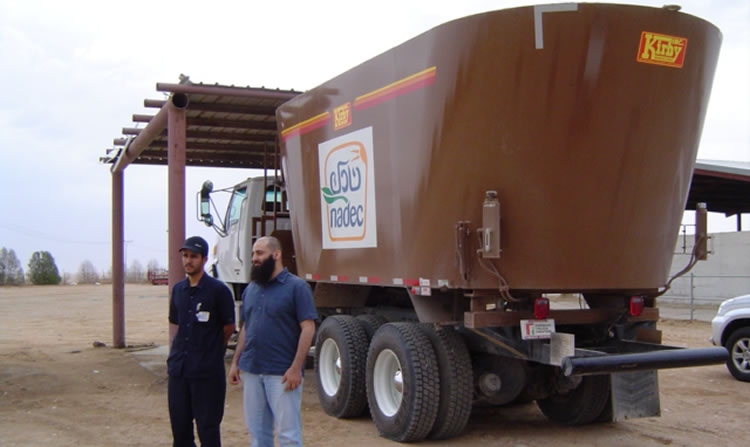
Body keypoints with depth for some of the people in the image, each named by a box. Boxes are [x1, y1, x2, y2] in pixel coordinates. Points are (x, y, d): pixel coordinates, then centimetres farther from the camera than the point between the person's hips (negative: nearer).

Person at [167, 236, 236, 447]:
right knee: (179, 424, 14)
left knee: (207, 426, 3)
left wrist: (211, 349, 7)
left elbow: (228, 328, -3)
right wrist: (174, 353, 12)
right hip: (178, 369, 6)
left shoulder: (218, 290, -10)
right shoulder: (178, 289, 8)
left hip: (207, 372, -6)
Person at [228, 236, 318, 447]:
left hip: (282, 374, -6)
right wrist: (235, 362, 12)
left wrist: (296, 368, -17)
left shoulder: (296, 287, -7)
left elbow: (308, 328, -11)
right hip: (250, 371, 6)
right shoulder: (250, 289, 13)